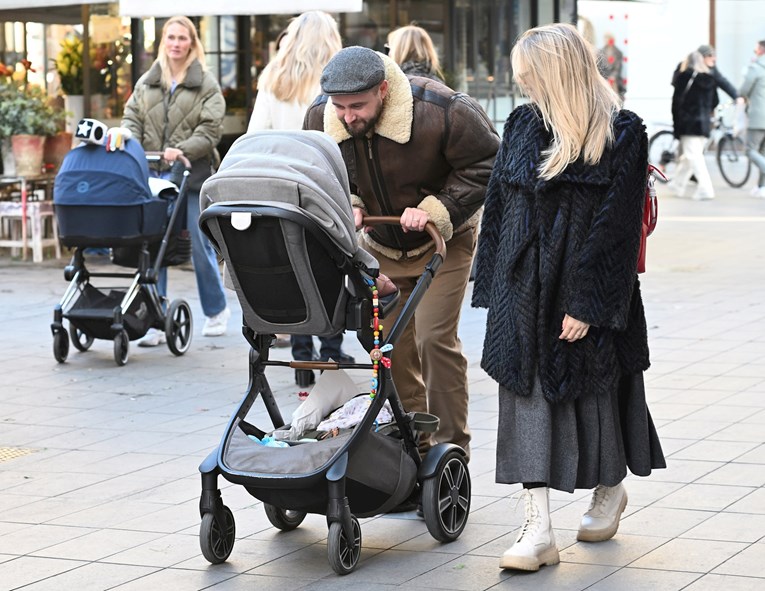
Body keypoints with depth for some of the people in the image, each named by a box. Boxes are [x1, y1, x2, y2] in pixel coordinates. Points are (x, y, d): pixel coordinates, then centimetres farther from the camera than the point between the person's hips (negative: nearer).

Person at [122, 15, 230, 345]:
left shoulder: (206, 84, 1)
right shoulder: (147, 83, 12)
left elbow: (210, 130, -5)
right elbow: (132, 118, 11)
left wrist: (182, 150, -20)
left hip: (193, 174, -3)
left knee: (200, 244, 3)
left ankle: (216, 310, 23)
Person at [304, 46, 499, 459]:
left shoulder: (441, 111, -30)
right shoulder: (320, 118, -14)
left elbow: (486, 166, -17)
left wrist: (436, 208, -26)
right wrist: (348, 204, -14)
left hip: (443, 241, -5)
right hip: (381, 246, 5)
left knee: (434, 338, -14)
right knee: (392, 346, 6)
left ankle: (450, 445, -3)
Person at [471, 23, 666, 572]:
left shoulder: (622, 133, -10)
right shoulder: (523, 125, 6)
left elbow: (616, 224, -13)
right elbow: (498, 207, 11)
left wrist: (587, 302, -17)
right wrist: (494, 288, 8)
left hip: (587, 286, -4)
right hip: (525, 287, 4)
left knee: (592, 387, 10)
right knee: (527, 393, -2)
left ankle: (610, 488, 37)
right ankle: (539, 527, -3)